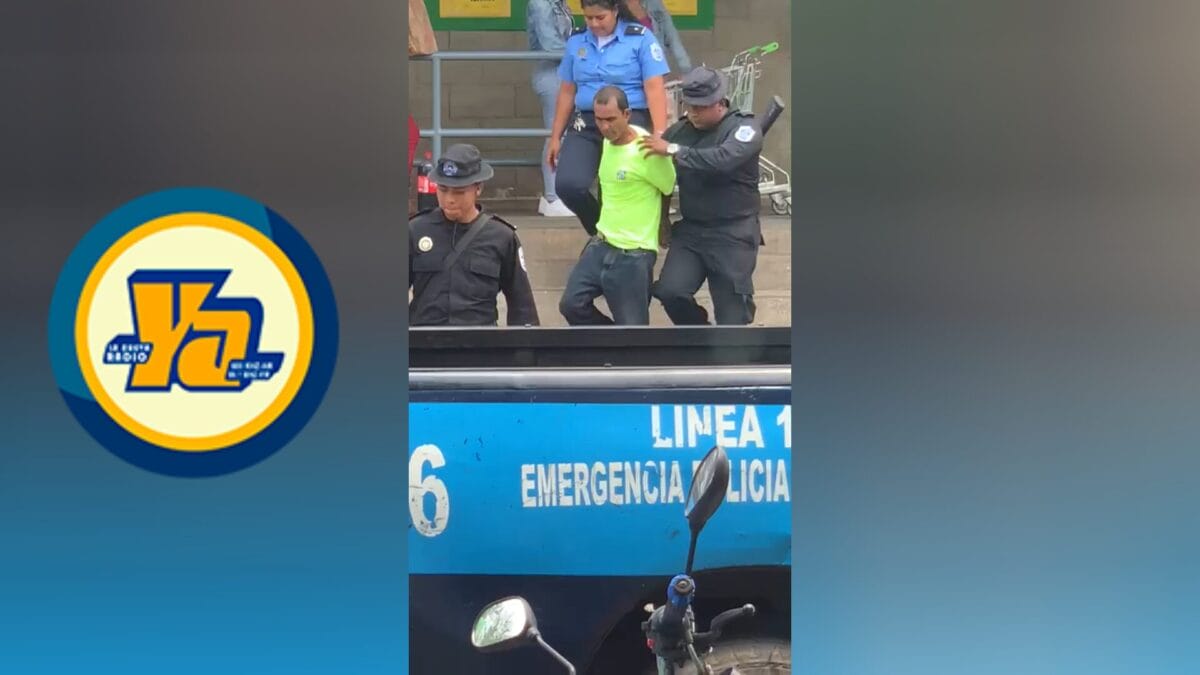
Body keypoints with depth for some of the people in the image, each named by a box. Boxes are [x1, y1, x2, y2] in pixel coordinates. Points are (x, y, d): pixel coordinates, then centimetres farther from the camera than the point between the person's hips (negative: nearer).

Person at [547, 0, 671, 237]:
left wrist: (659, 134, -19)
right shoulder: (576, 41, 10)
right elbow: (567, 92, 17)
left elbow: (654, 88, -9)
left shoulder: (640, 38, -3)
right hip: (586, 124, 4)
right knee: (568, 185, -13)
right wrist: (555, 137, 18)